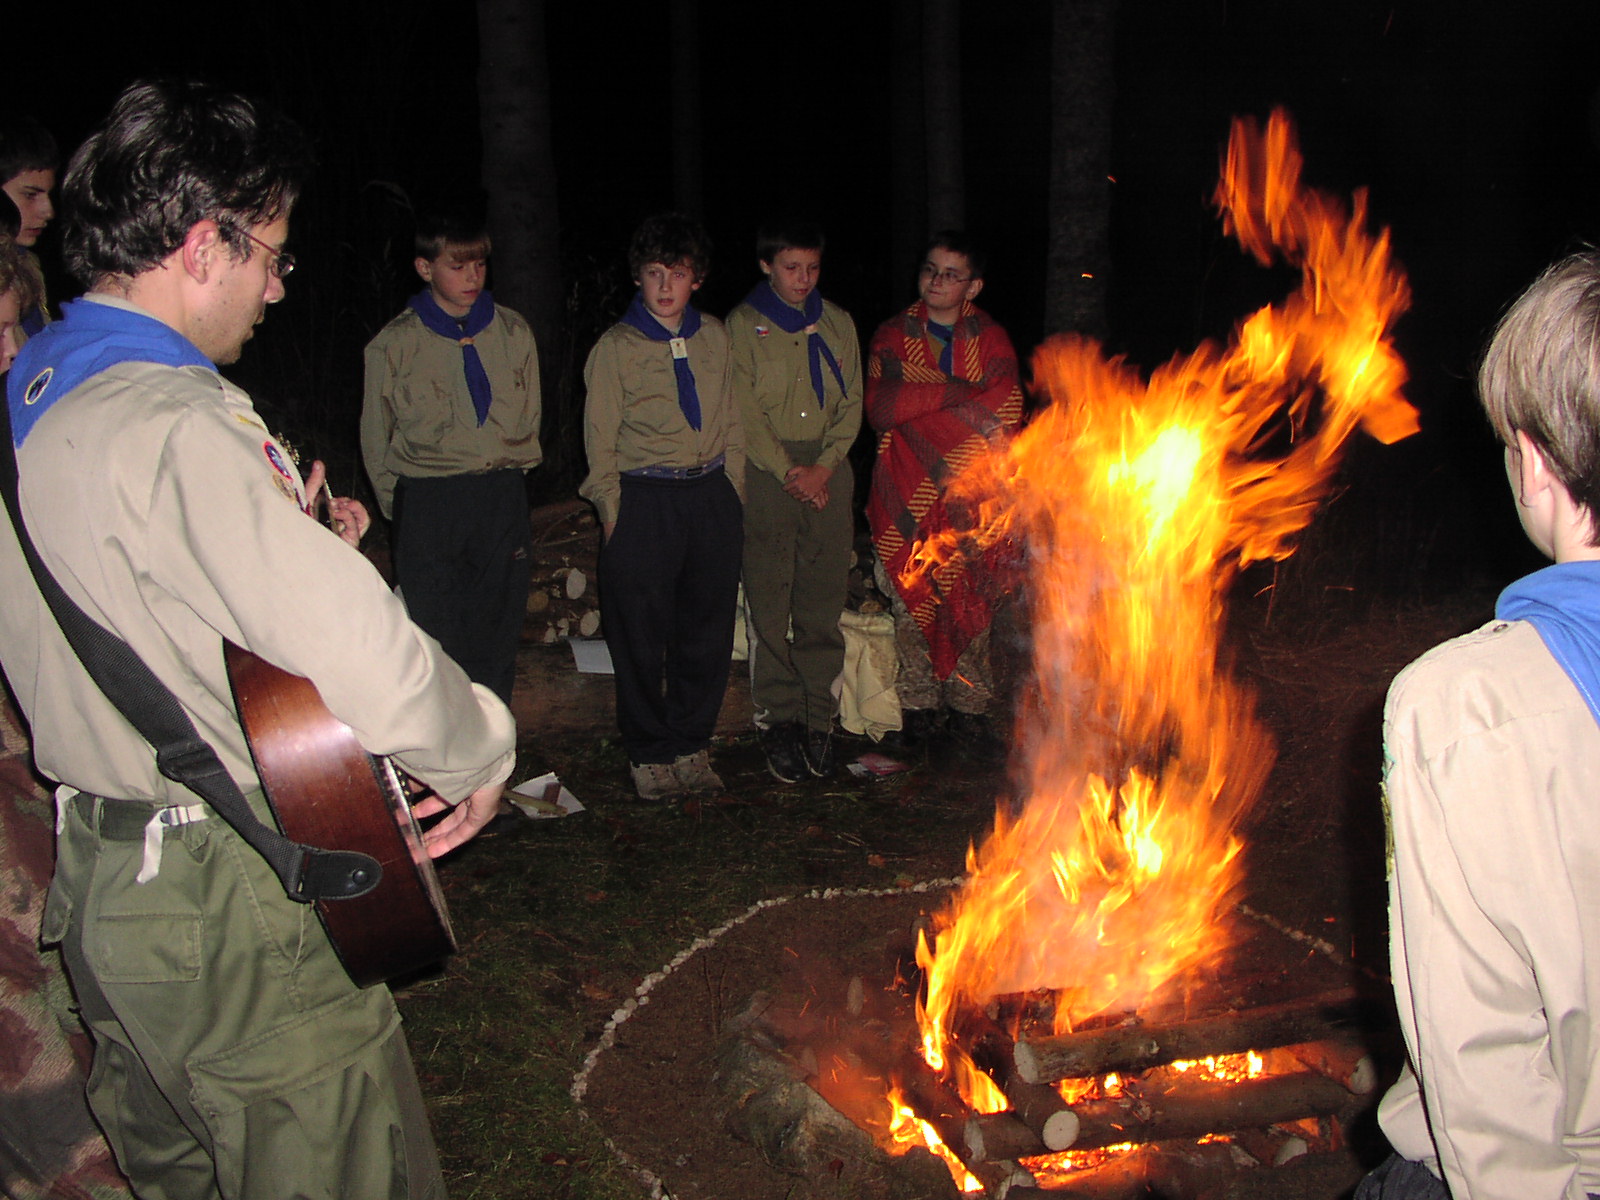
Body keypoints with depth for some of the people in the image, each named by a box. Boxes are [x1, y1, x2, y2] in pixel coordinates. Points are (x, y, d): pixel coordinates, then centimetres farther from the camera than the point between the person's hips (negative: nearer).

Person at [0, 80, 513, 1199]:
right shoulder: (178, 427, -24)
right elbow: (372, 665, -33)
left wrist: (285, 538, 12)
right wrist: (482, 750, -15)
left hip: (94, 876, 10)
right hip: (229, 908, -9)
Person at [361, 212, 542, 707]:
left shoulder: (513, 333, 9)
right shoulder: (394, 344, 2)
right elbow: (376, 440, 8)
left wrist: (507, 478, 13)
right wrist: (405, 507, 6)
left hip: (505, 501, 3)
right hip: (427, 508, -2)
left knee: (497, 643, 4)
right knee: (439, 647, -6)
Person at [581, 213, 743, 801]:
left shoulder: (714, 337, 11)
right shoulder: (616, 346, 1)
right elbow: (600, 439, 2)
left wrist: (732, 492, 10)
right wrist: (613, 511, -4)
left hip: (712, 498, 4)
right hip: (644, 501, -3)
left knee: (708, 629, 7)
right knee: (641, 636, 1)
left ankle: (691, 747, 22)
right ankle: (648, 754, 16)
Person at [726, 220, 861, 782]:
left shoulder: (837, 324, 14)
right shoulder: (743, 325, 4)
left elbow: (852, 403, 10)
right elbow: (745, 410, -3)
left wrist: (824, 466, -4)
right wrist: (789, 471, -10)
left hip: (829, 469, 3)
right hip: (767, 471, -3)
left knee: (823, 600, 2)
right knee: (769, 599, -3)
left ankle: (818, 716, 9)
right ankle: (779, 717, 5)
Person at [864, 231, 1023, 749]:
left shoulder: (989, 338, 11)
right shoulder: (893, 336, 8)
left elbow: (1007, 407, -6)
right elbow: (881, 409, -9)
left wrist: (919, 401, -13)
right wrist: (962, 392, -12)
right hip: (908, 493, -1)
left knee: (973, 599, 2)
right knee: (913, 598, 0)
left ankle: (968, 705, 13)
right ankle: (919, 703, 12)